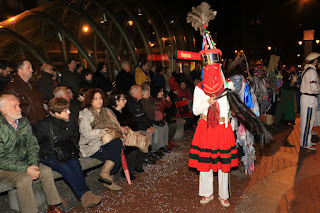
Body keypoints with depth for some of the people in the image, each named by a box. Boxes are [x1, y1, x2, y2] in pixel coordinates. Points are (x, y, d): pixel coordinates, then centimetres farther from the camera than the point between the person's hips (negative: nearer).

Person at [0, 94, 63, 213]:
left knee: (47, 171, -14)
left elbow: (32, 145, 2)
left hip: (24, 162, 6)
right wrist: (25, 169, -24)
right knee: (25, 179, -31)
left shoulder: (24, 122, 1)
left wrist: (33, 164, -14)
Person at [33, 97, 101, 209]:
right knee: (64, 167, -33)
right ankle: (84, 194, -33)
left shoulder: (70, 123, 8)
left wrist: (72, 149, 9)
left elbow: (75, 137, 25)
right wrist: (53, 152, -10)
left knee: (75, 164, -28)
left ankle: (85, 196, -35)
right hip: (48, 157, -4)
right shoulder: (43, 125, -6)